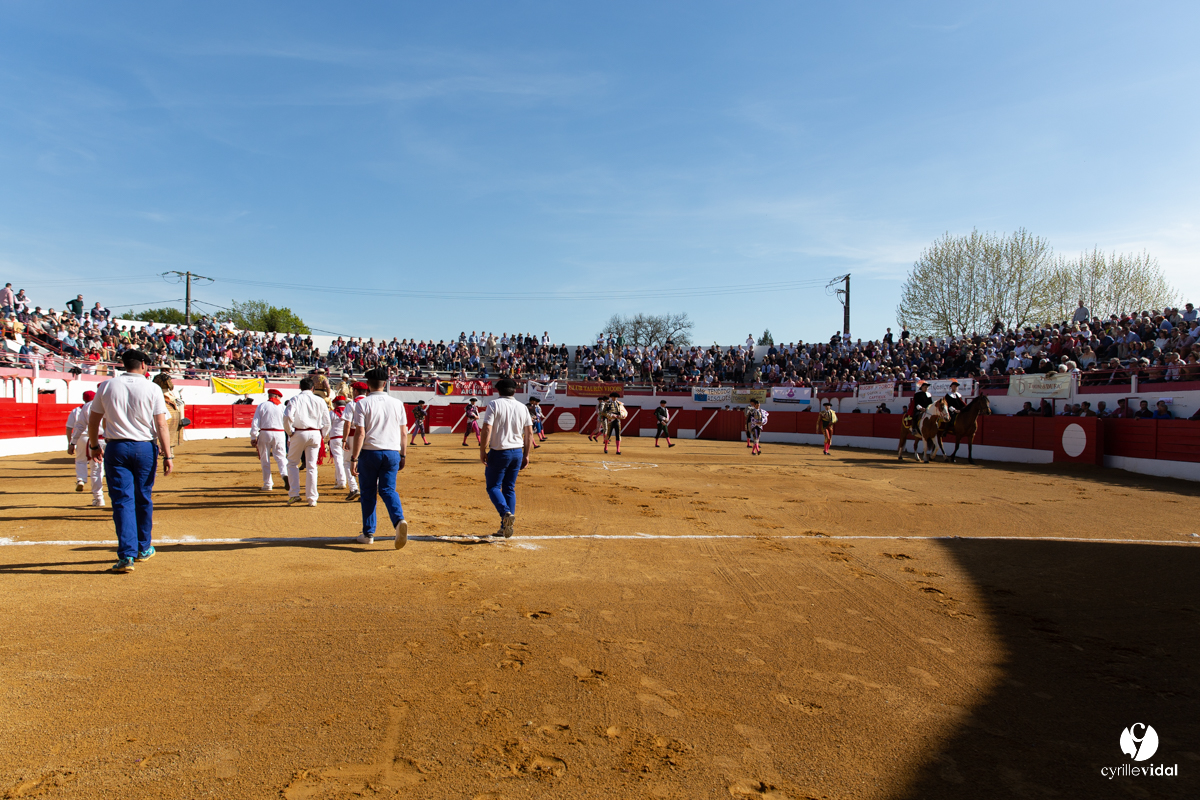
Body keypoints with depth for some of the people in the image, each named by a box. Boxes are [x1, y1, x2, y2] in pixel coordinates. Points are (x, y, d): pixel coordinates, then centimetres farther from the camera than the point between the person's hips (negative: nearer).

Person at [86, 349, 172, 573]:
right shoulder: (152, 389, -5)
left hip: (116, 449, 1)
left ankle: (127, 555, -8)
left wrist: (94, 446, 23)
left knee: (122, 500, 1)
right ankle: (143, 548, 27)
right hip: (145, 448, -1)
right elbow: (161, 425, -9)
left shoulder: (107, 386, 2)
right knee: (144, 499, 14)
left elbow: (93, 420, 8)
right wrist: (167, 456, -7)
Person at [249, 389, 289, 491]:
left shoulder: (262, 406, 3)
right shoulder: (282, 407, 5)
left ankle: (267, 484, 10)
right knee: (281, 457, 2)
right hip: (279, 434, 0)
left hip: (264, 433, 0)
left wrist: (253, 437, 0)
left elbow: (255, 423, -2)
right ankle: (285, 475, -26)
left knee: (265, 459, 8)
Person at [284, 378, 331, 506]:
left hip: (299, 434, -2)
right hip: (315, 434, 2)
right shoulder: (320, 401, 7)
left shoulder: (295, 400, -1)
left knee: (292, 463, 13)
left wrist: (290, 432, -2)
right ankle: (312, 498, 6)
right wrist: (322, 436, 16)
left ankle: (294, 494, 3)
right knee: (311, 466, 6)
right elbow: (326, 422, 6)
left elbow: (287, 417, -15)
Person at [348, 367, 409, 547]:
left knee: (368, 493, 10)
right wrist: (403, 455, 14)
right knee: (388, 490, 8)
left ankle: (368, 534, 15)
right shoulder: (397, 403, 5)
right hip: (392, 453, 3)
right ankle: (399, 520, -19)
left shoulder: (363, 403, -5)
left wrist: (354, 459, -9)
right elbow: (403, 432, 6)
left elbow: (360, 433, -11)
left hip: (369, 452, -2)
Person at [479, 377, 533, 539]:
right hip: (517, 452, 5)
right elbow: (529, 433, 7)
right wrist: (526, 455, 13)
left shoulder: (494, 405, -6)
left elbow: (487, 429, -15)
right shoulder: (522, 407, 8)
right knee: (510, 489, 12)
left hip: (498, 452, -5)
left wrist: (482, 451, -8)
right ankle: (506, 527, 12)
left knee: (493, 486, 6)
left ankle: (506, 513, -19)